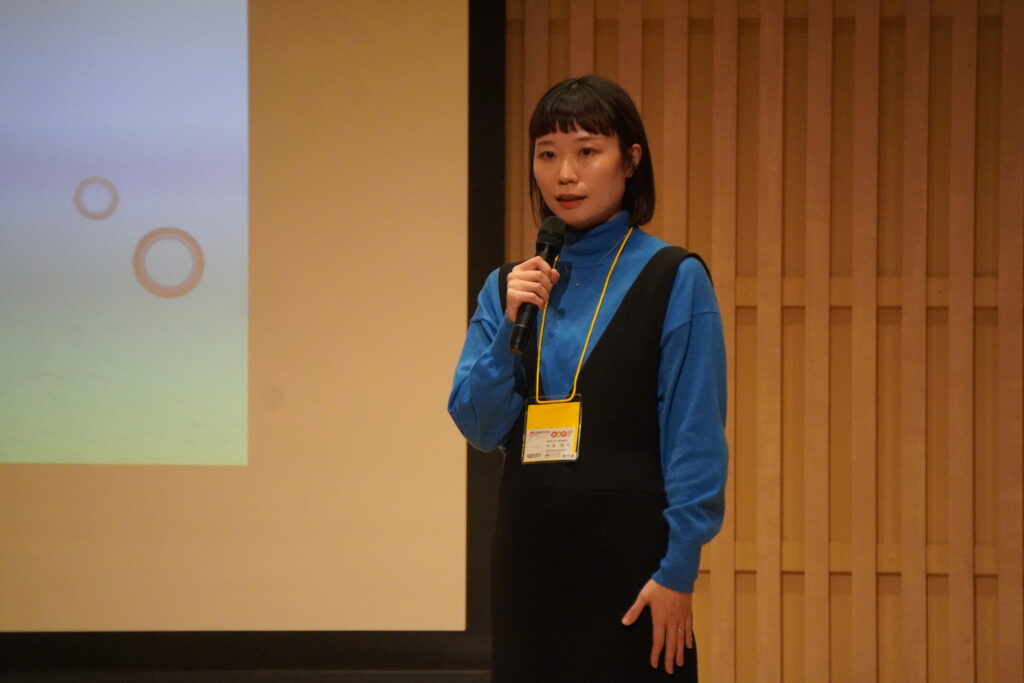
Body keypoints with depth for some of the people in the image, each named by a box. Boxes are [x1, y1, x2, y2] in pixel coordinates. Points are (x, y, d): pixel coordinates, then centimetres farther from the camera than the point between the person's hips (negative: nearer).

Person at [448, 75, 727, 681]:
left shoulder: (674, 280, -5)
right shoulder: (510, 286, 10)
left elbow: (697, 440, -8)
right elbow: (478, 425, 4)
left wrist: (678, 568, -13)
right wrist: (511, 326, -9)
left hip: (629, 556, -4)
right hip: (529, 552, 5)